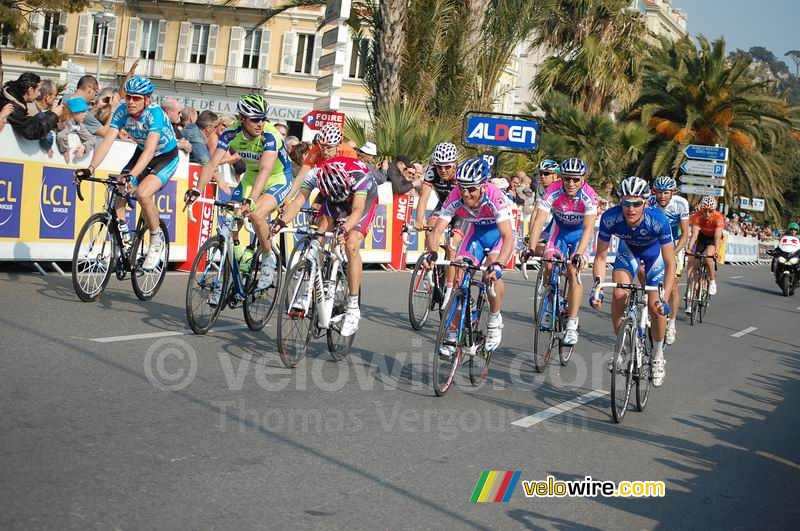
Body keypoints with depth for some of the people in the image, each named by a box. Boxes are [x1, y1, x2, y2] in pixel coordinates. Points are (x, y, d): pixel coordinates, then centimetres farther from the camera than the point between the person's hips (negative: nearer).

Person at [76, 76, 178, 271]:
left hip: (167, 157, -6)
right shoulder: (123, 111, -17)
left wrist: (132, 175, -55)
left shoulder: (155, 114, -32)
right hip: (142, 152, 6)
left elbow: (150, 150, -42)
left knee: (143, 193, -27)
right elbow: (107, 141, -23)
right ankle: (122, 231, 1)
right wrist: (90, 169, -37)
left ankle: (156, 242, -8)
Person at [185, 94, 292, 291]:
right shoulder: (231, 134, -19)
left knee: (256, 214, -30)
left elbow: (265, 170, -44)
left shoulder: (270, 136, -32)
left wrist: (251, 200, -58)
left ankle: (269, 258, -4)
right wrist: (197, 190, -41)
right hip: (252, 175, 5)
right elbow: (212, 163, -25)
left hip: (278, 178, -5)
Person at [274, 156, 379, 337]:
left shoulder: (358, 175, -40)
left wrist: (344, 230, -66)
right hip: (332, 201, 4)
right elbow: (298, 201, -37)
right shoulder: (315, 174, -31)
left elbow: (357, 210, -48)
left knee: (351, 246, -21)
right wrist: (281, 221, -54)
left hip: (364, 200, -4)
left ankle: (353, 308, -16)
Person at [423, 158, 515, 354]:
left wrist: (498, 265, -60)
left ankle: (494, 321, -4)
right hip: (476, 231, 4)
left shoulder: (495, 198, -37)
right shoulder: (455, 198, -27)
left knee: (491, 273, -29)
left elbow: (508, 237, -45)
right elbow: (437, 230, -29)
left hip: (499, 232, -3)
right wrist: (432, 253, -50)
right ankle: (452, 336, -1)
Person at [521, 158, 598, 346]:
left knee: (573, 271, -21)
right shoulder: (553, 191, -26)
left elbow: (588, 228, -36)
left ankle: (571, 326, -18)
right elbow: (539, 221, -30)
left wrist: (579, 254, -50)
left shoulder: (589, 196, -29)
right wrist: (531, 248, -42)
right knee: (549, 265, -21)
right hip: (560, 232, 2)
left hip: (580, 234, -2)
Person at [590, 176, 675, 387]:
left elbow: (670, 265, -32)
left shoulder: (658, 221, -39)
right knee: (619, 294, -20)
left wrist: (664, 298, -41)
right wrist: (597, 286, -33)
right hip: (628, 249, 2)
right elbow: (601, 256, -21)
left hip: (655, 252, -2)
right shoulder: (610, 218, -34)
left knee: (655, 305, -11)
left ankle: (658, 357, 12)